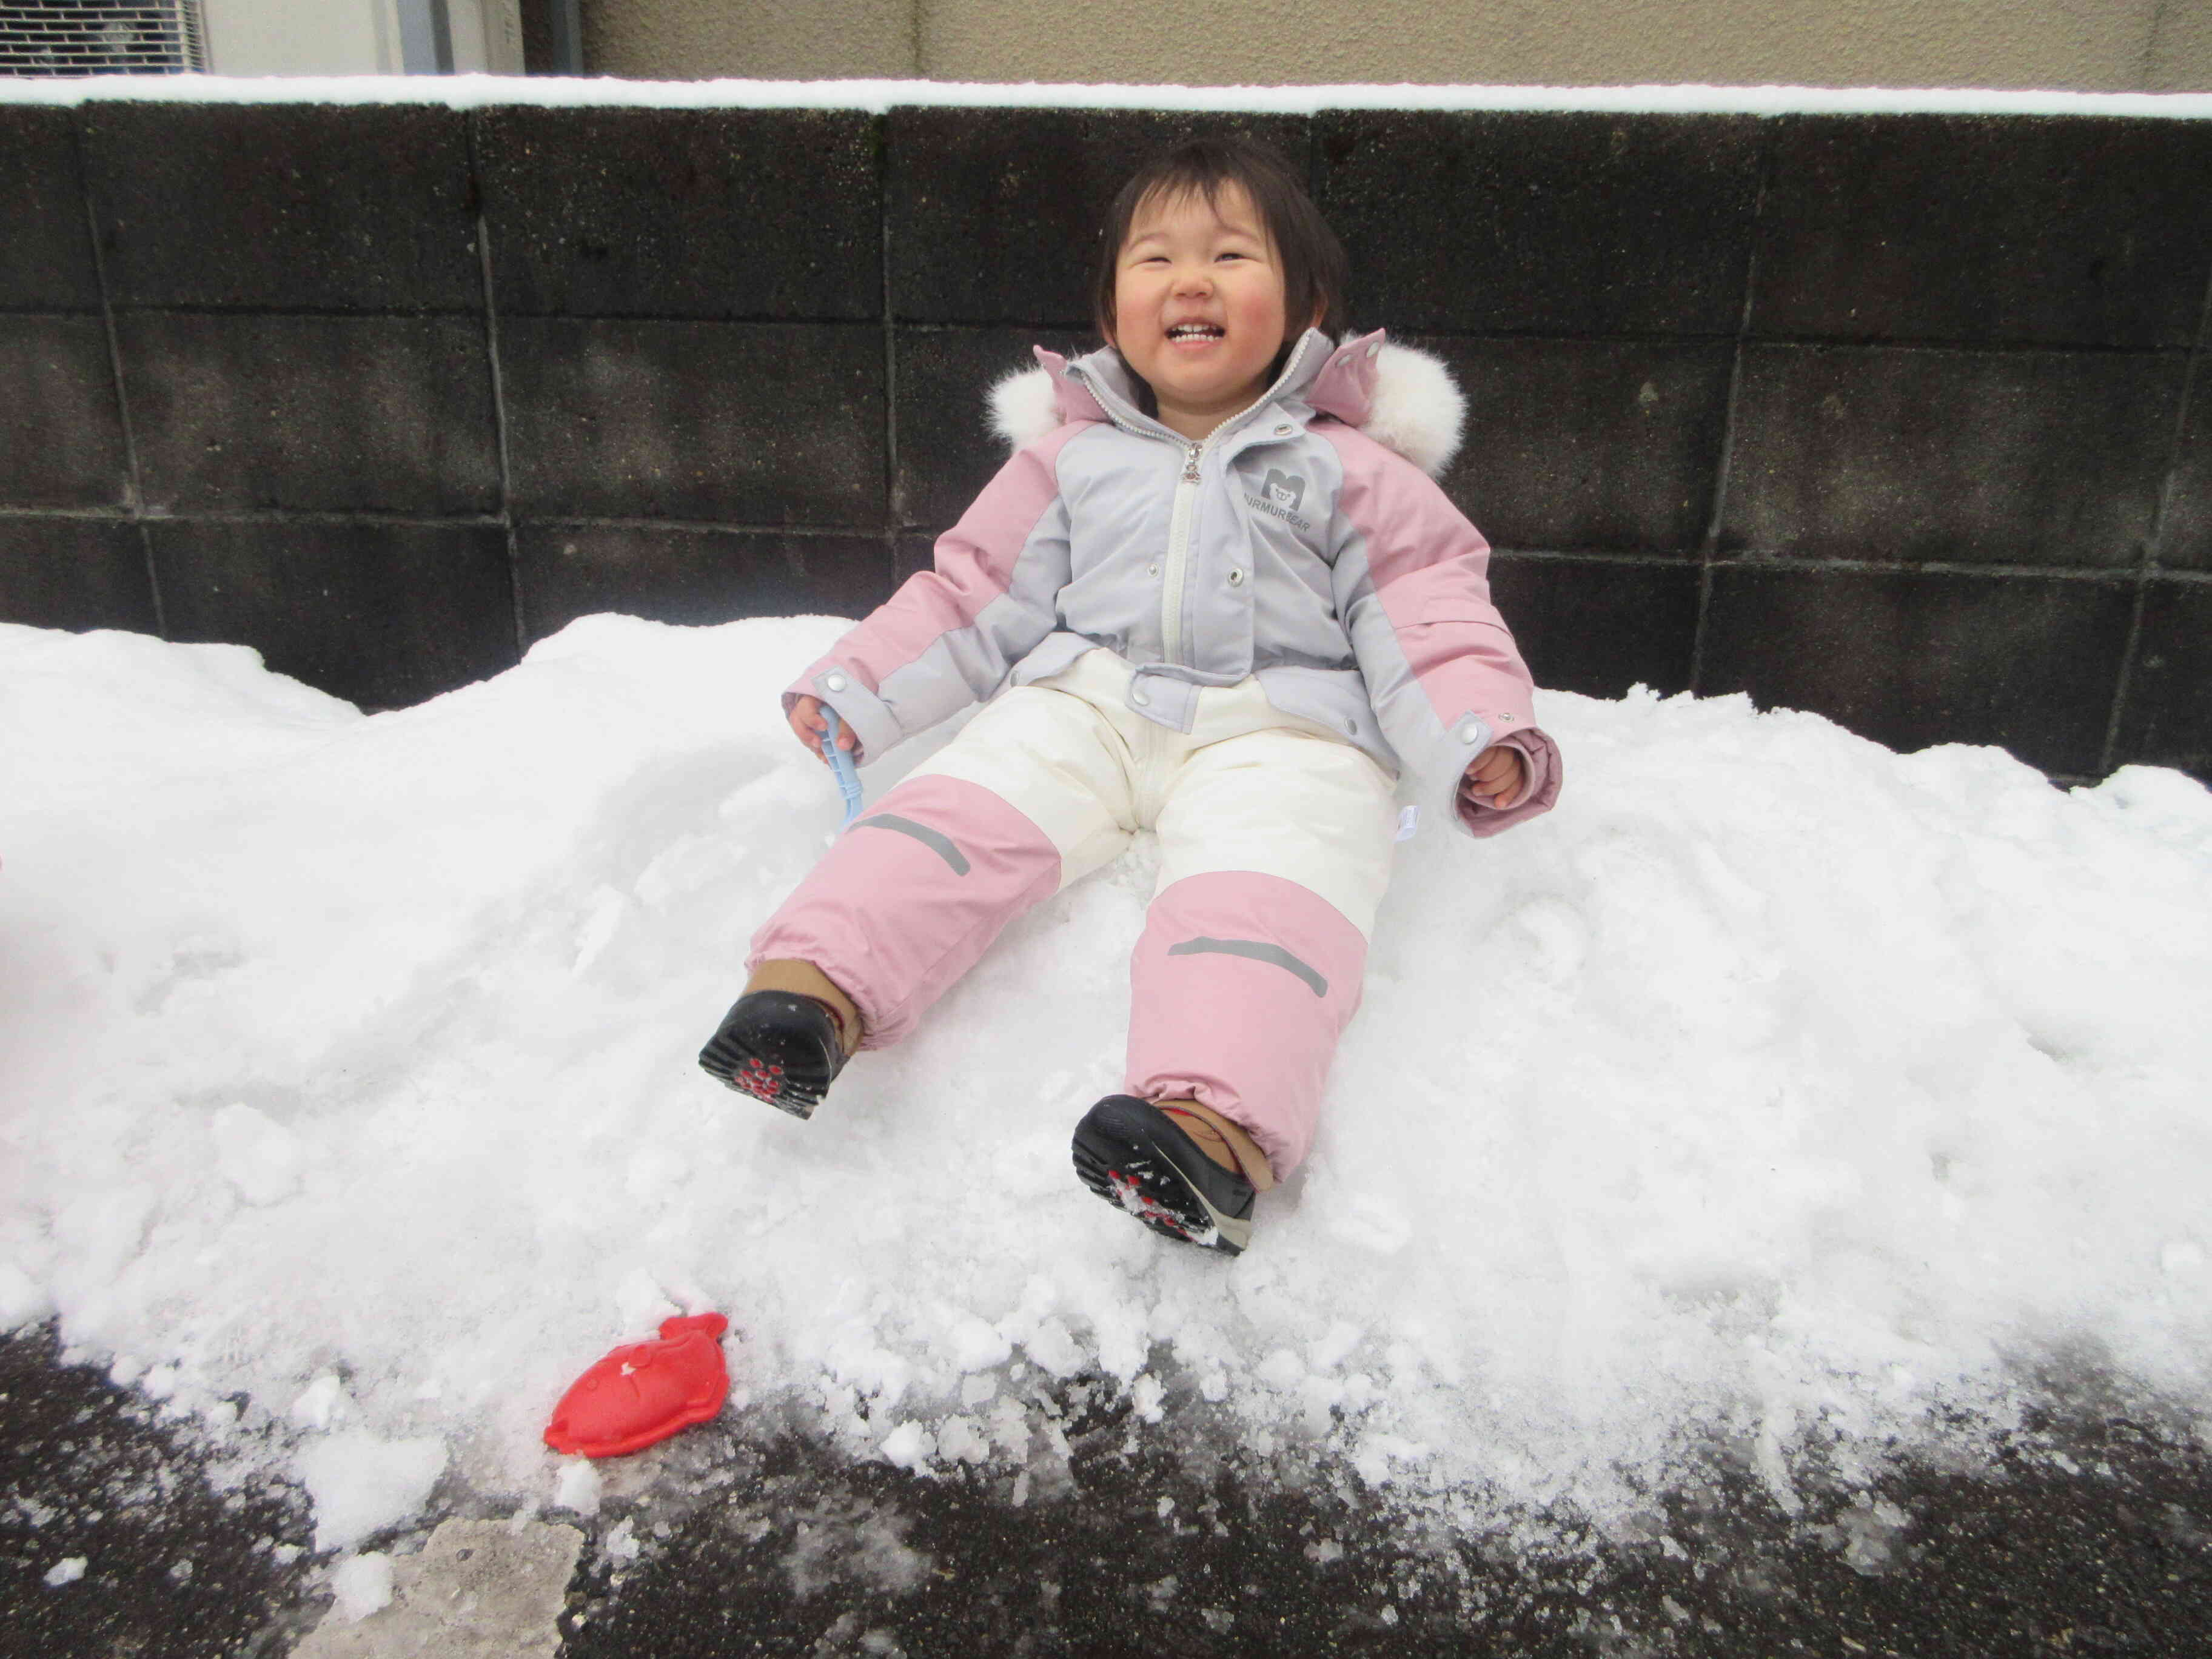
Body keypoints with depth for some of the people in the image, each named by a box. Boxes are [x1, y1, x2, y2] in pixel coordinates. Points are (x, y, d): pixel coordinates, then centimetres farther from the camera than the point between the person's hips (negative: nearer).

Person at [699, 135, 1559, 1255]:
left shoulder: (1350, 468, 15)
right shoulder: (1073, 454, 22)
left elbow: (1427, 618, 8)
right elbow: (977, 593, 23)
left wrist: (1481, 745, -10)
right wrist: (854, 690, 12)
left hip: (1279, 728, -3)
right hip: (1084, 702, 3)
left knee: (1262, 892, -33)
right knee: (959, 812, -25)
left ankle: (1213, 1122, -51)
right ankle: (815, 984, -34)